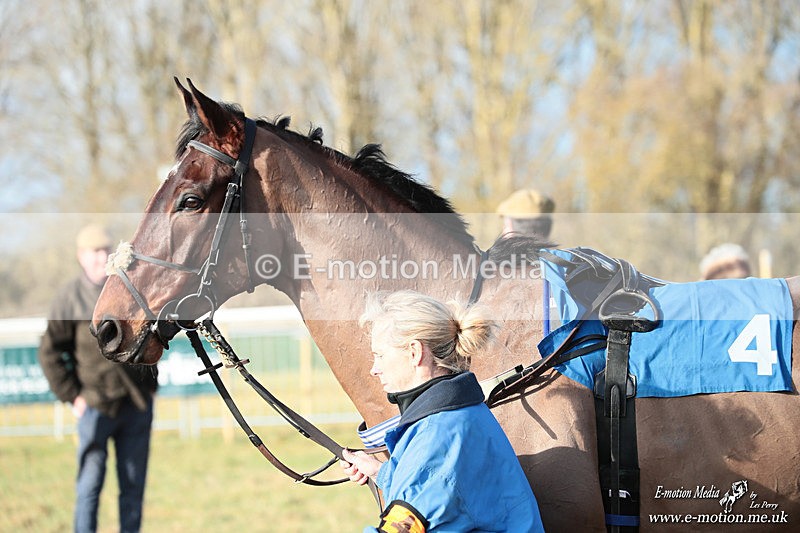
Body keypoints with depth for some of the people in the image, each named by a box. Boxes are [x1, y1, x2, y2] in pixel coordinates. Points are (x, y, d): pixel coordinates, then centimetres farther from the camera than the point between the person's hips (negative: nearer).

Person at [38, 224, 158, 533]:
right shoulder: (70, 298, -5)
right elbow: (49, 353, -1)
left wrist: (149, 380, 13)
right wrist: (72, 395, -5)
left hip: (137, 404, 3)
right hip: (96, 405, -3)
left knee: (133, 484, 7)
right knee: (90, 484, -4)